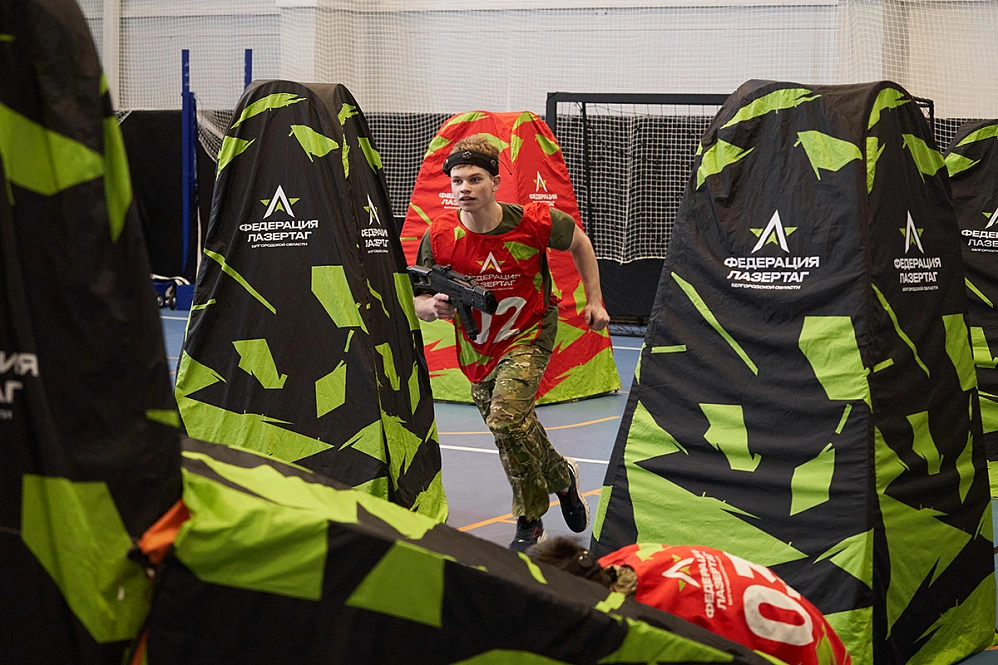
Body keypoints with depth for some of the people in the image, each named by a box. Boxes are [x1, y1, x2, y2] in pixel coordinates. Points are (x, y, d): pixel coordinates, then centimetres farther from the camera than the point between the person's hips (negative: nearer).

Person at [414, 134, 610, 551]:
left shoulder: (535, 222, -19)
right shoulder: (438, 237, -16)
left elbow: (579, 242, 3)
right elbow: (418, 304, -8)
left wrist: (594, 300, 3)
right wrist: (434, 306, -31)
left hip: (529, 334, -4)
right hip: (478, 348, 4)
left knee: (506, 418, -25)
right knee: (515, 431, 14)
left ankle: (530, 521, -5)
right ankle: (561, 476, 45)